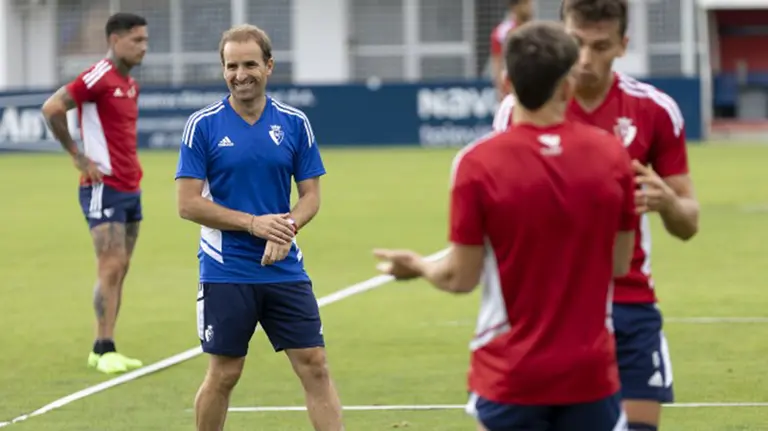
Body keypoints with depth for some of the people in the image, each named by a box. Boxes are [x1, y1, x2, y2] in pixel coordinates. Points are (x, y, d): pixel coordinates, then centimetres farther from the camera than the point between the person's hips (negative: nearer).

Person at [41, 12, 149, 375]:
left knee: (119, 270, 8)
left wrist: (132, 164, 14)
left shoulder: (131, 85, 14)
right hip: (104, 187, -9)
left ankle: (103, 349, 12)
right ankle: (105, 350, -8)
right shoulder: (99, 77, -13)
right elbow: (51, 108, -19)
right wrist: (77, 156, -15)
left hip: (130, 188, 9)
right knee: (111, 267, -11)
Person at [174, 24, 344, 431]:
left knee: (315, 366, -2)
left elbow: (311, 195, 6)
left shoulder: (295, 123, 3)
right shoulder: (203, 125, -4)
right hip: (225, 272, -2)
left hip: (285, 271, 2)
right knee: (223, 374, 4)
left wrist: (287, 228, -15)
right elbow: (188, 203, -7)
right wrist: (254, 223, -17)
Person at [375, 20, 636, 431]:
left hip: (511, 377, -2)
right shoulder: (611, 154, -3)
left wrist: (417, 266, 16)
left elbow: (462, 278, -5)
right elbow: (619, 263, 6)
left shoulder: (478, 162, -11)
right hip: (591, 371, 2)